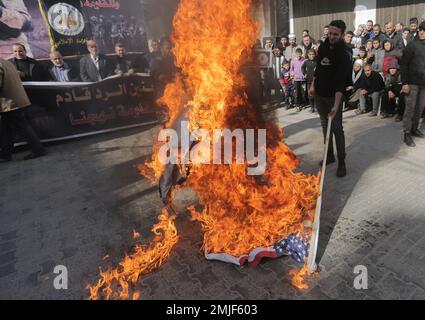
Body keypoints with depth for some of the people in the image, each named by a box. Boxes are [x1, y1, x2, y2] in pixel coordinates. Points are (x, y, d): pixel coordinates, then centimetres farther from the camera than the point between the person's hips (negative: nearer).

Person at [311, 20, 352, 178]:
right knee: (325, 126, 12)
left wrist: (336, 105, -35)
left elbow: (341, 83, -27)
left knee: (337, 128, -5)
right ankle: (330, 155, 25)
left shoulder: (343, 55, -19)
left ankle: (341, 162, 4)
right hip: (319, 94, 6)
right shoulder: (323, 47, 2)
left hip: (333, 96, -6)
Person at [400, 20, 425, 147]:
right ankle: (407, 134, 1)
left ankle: (414, 129, 22)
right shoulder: (412, 45, -4)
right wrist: (404, 82, -14)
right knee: (410, 107, -4)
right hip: (412, 82, -5)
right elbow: (404, 64, -8)